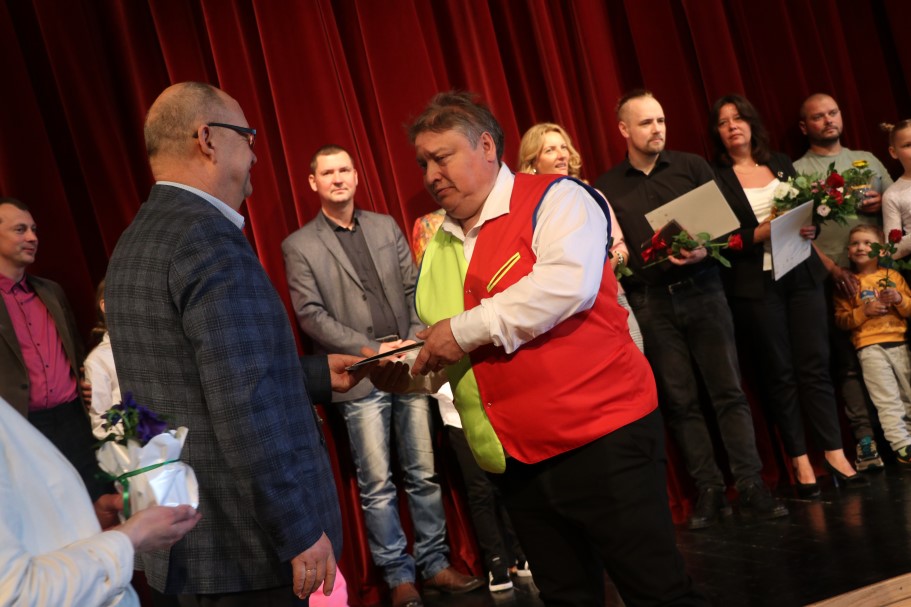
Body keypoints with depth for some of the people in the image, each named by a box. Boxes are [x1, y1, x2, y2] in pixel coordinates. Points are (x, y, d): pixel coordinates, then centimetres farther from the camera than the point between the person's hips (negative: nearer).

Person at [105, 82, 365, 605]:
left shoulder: (136, 241, 11)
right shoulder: (210, 237, -19)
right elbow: (243, 406, -25)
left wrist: (317, 373, 22)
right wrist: (300, 528, -19)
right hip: (244, 543, -9)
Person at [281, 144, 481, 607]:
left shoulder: (385, 227, 12)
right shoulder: (299, 246, 1)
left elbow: (413, 288, 12)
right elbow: (310, 314, -5)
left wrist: (416, 340, -5)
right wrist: (371, 349, -12)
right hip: (360, 378, -3)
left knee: (423, 474, 8)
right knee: (377, 484, 1)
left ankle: (435, 564, 19)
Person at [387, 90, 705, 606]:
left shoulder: (554, 199, -5)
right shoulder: (439, 249, 16)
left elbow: (568, 282, -24)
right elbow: (445, 359, 22)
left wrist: (467, 329, -19)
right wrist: (405, 371, 1)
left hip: (602, 434, -7)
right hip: (516, 461, 7)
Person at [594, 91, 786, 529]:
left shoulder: (691, 167, 6)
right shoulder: (606, 189, 6)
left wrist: (706, 250, -14)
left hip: (702, 290, 0)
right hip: (650, 303, 0)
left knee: (728, 390, -3)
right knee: (679, 401, 3)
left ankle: (751, 486, 1)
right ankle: (709, 490, 10)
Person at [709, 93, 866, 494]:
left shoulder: (781, 164, 13)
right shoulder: (715, 178, -2)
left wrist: (809, 227, -7)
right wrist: (763, 232, -19)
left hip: (802, 274, 4)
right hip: (756, 285, -4)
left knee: (815, 364, 2)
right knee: (780, 372, 1)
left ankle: (834, 454, 7)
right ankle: (800, 462, 10)